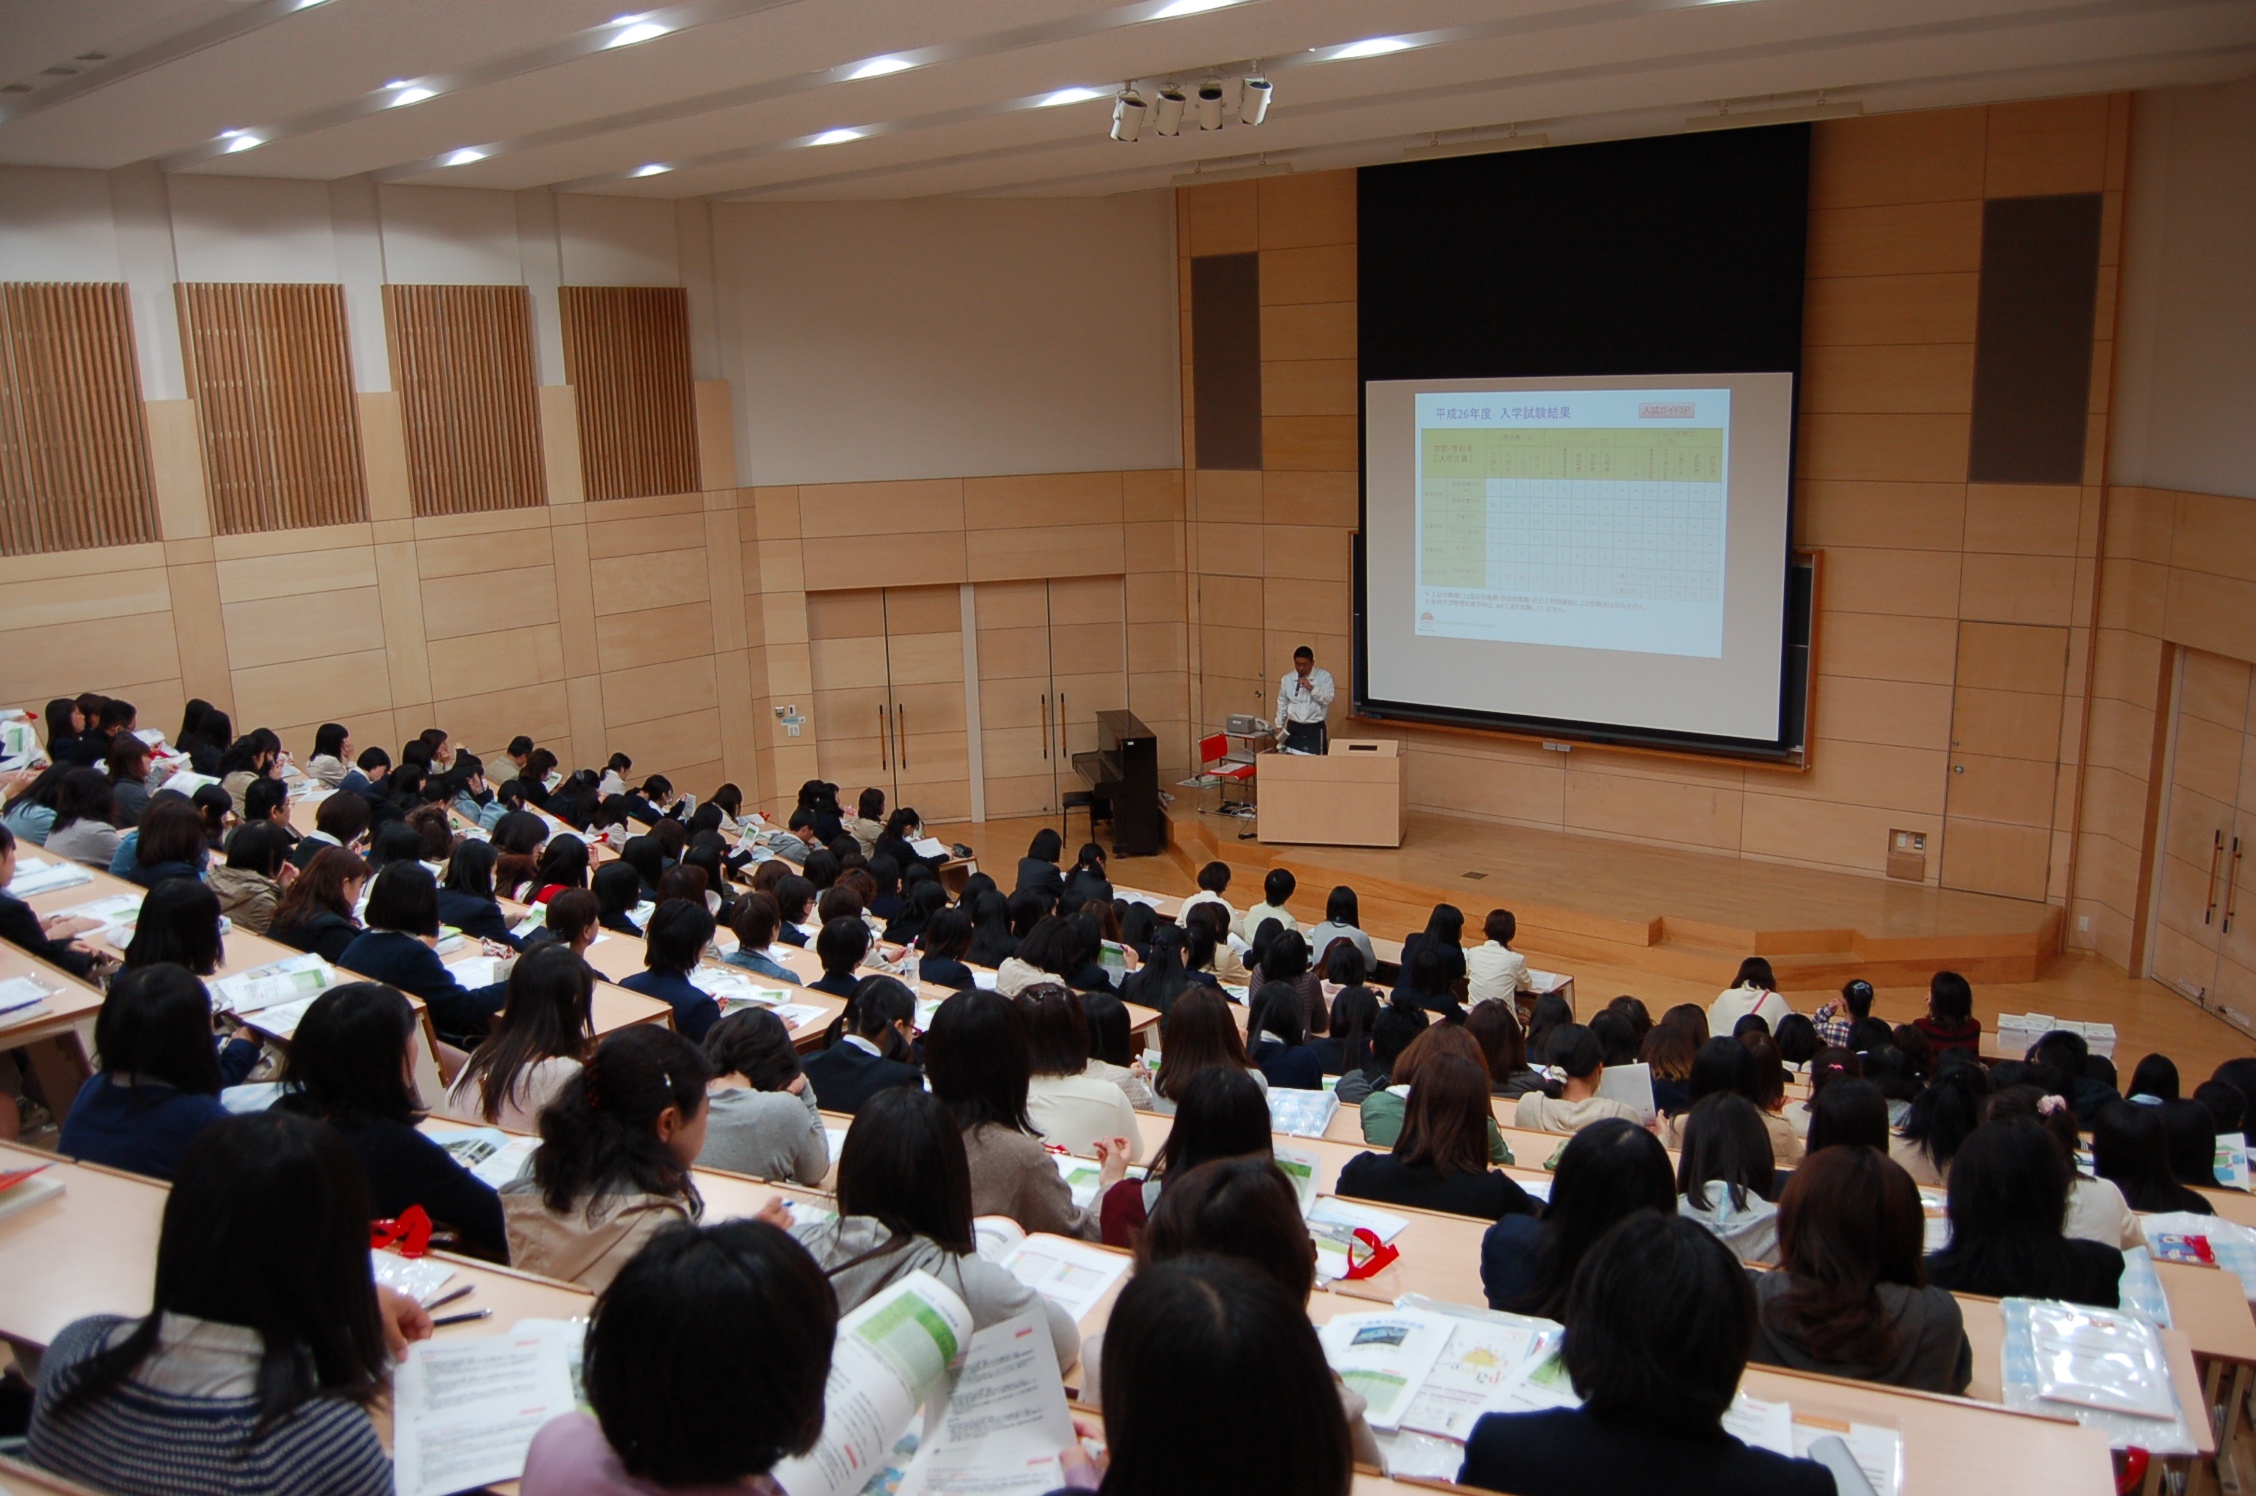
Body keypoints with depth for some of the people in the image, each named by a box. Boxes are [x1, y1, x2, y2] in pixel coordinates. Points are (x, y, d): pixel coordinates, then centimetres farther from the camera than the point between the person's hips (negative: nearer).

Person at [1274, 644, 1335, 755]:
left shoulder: (1324, 676, -4)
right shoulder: (1287, 679, 4)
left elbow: (1328, 699, -13)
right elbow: (1282, 704, 11)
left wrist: (1311, 687, -23)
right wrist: (1279, 726, 12)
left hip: (1316, 729, -3)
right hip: (1293, 728, 3)